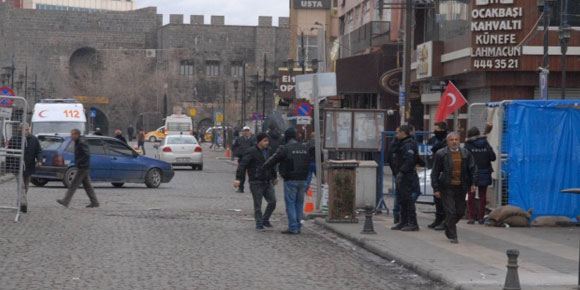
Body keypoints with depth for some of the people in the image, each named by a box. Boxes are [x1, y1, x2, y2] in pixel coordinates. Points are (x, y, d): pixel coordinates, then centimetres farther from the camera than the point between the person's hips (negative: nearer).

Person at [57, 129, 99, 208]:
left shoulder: (81, 144, -17)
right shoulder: (78, 143, 15)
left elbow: (87, 155, -26)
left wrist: (79, 163, -22)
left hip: (82, 168, -10)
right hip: (82, 168, 10)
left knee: (73, 185, -8)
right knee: (87, 185, 11)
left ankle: (65, 201, -8)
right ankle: (94, 202, 13)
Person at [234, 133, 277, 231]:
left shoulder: (268, 151, 10)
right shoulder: (251, 152, -11)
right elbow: (242, 165, -18)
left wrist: (274, 177, 36)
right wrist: (238, 178, -27)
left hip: (267, 182, 6)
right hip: (256, 183, -6)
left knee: (272, 201, 2)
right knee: (258, 204, -1)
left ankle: (265, 220, 19)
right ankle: (259, 224, 9)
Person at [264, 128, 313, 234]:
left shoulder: (285, 148, -9)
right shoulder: (305, 148, 8)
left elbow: (273, 160, -4)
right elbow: (312, 158, 20)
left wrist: (265, 166, 14)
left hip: (290, 180, -5)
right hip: (303, 179, 5)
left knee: (290, 203, 0)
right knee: (299, 203, 11)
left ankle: (293, 228, -4)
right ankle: (298, 227, 13)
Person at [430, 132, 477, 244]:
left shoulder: (466, 153, 7)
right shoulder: (441, 154, -3)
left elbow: (473, 169, 9)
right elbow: (435, 172, -2)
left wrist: (473, 183, -3)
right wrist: (436, 188, -7)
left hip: (461, 188, 4)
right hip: (447, 188, -4)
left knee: (460, 212, 9)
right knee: (451, 212, -6)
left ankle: (447, 224, 36)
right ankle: (452, 236, 4)